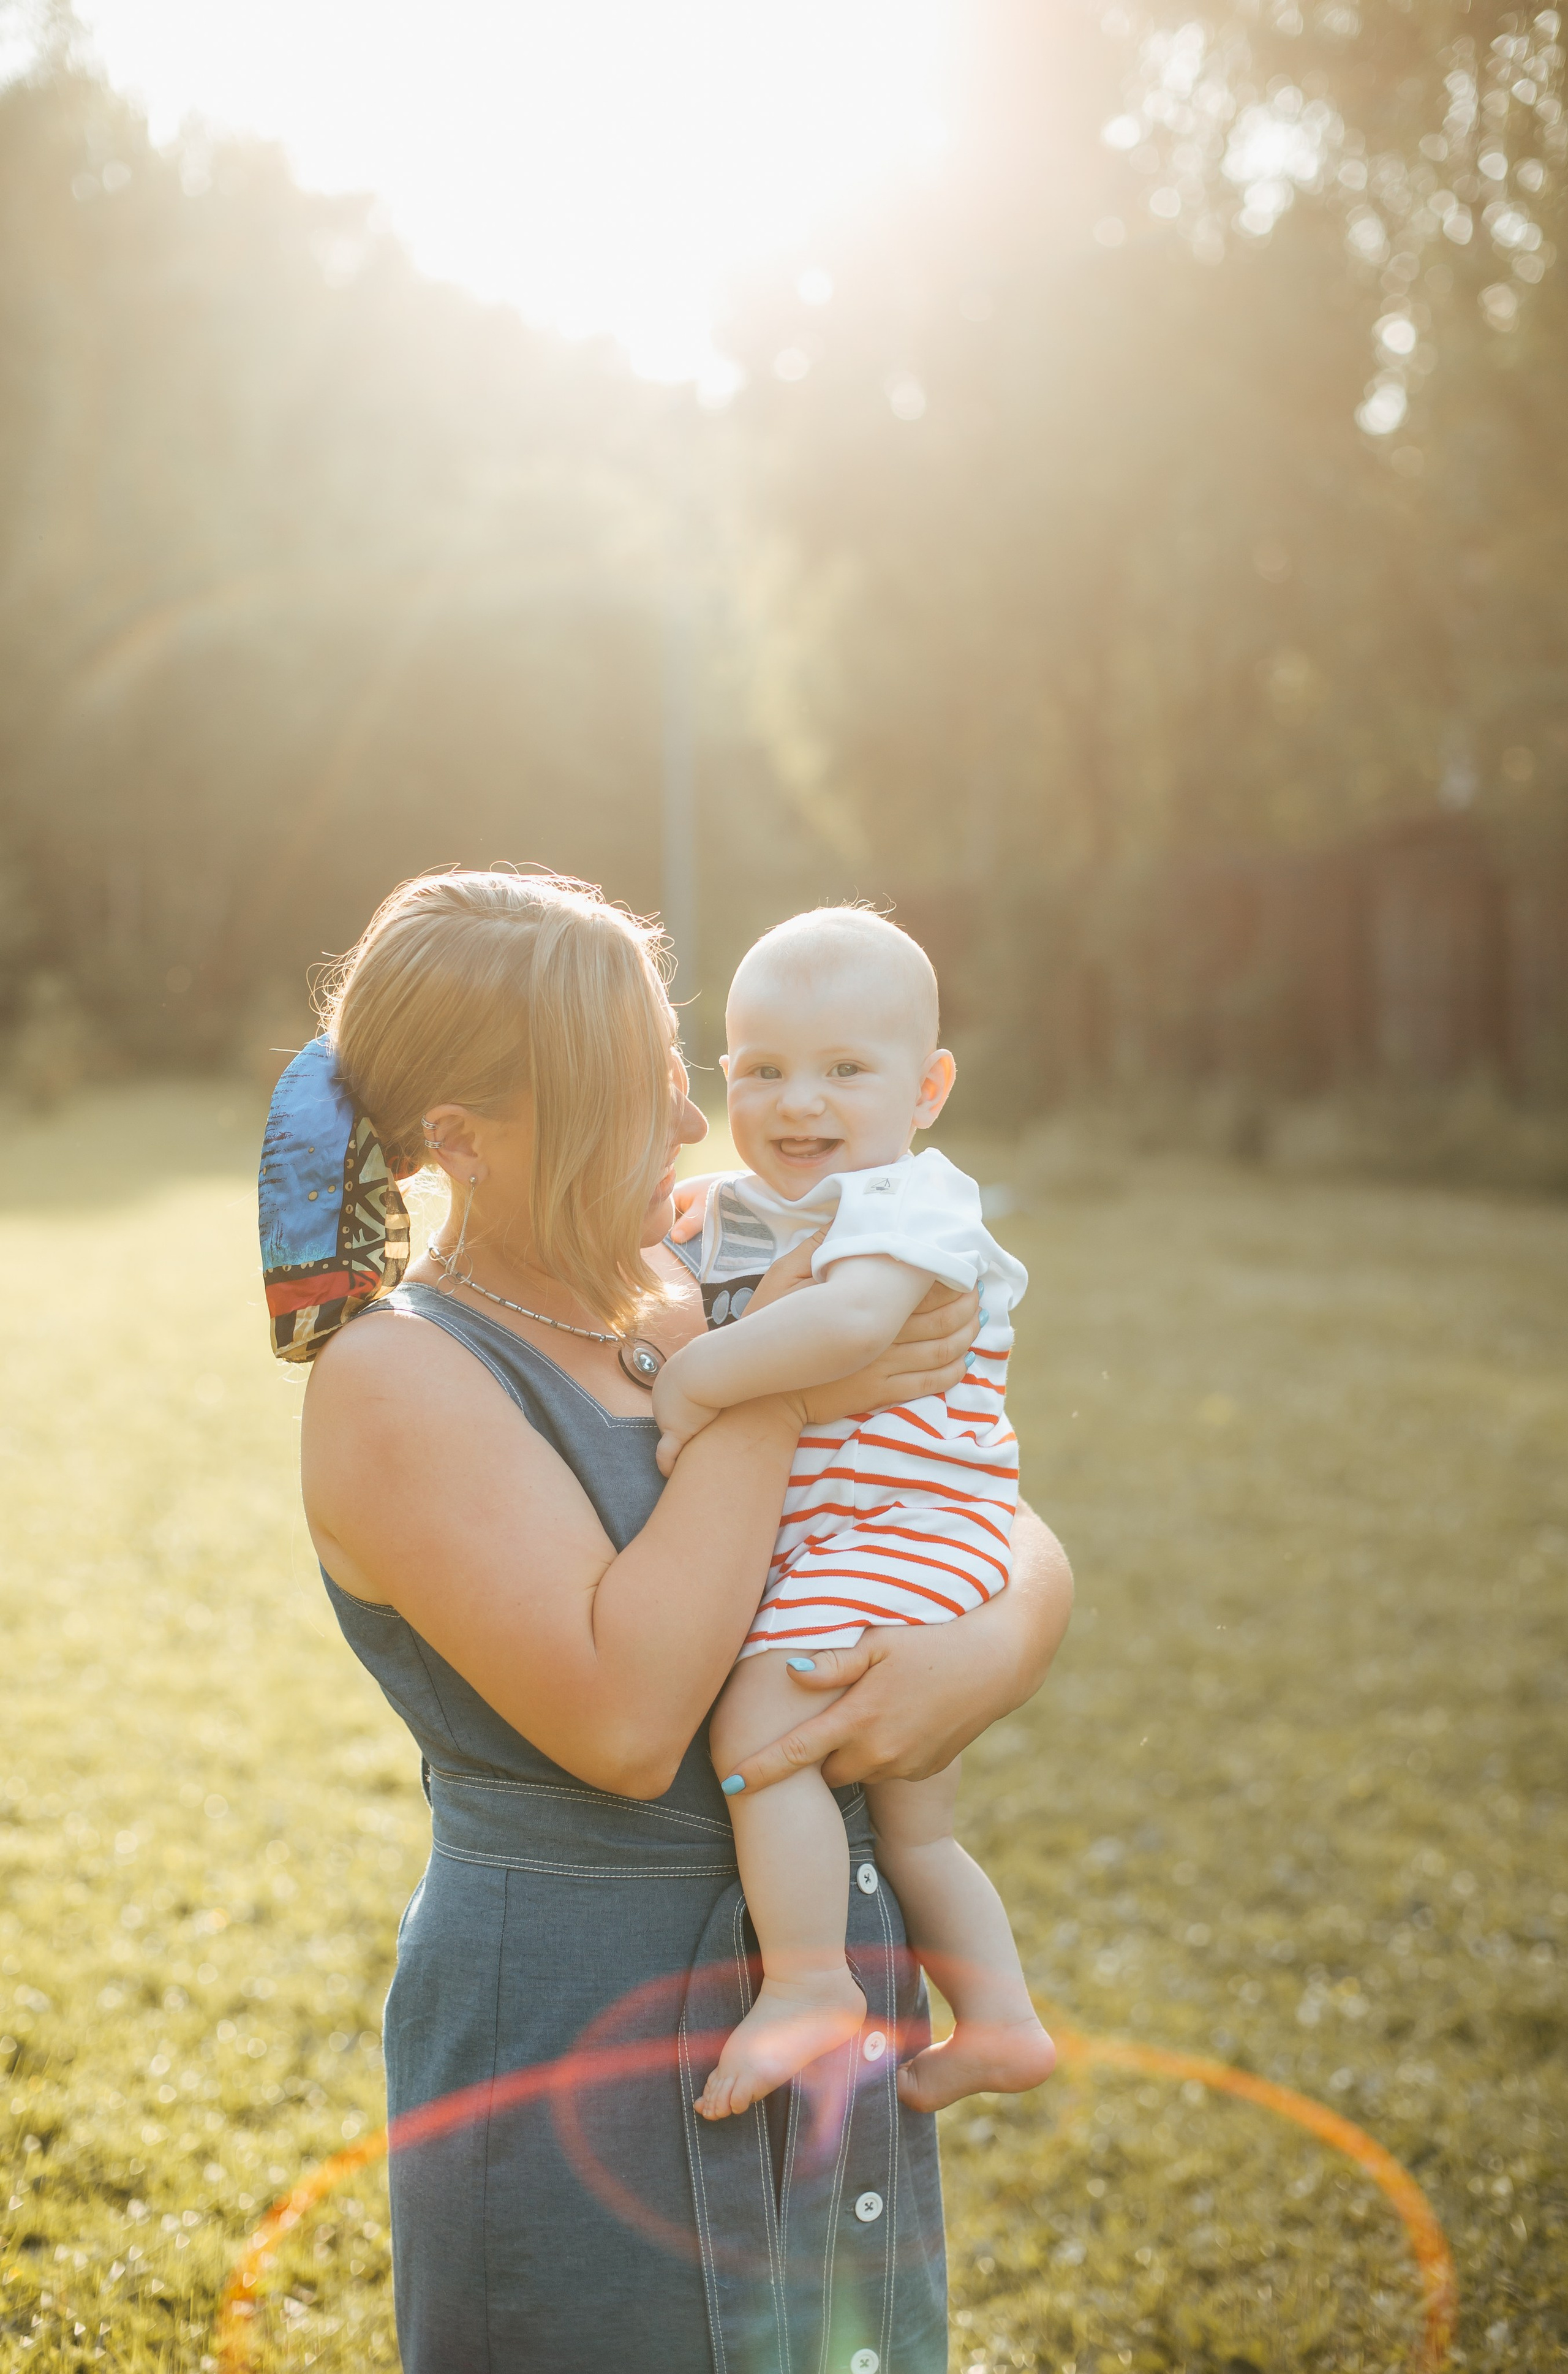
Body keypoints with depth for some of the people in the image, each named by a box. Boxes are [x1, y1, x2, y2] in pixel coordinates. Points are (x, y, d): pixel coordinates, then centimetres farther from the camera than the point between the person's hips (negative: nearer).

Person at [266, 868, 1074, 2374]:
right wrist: (780, 1392, -20)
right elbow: (625, 1721, -26)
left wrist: (979, 1666, -17)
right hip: (582, 2052, -6)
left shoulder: (702, 1313, 3)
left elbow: (1027, 1553, 6)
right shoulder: (396, 1381, -15)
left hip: (824, 2016, 6)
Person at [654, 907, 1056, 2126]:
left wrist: (698, 1380, -29)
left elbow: (855, 1317, -37)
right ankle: (998, 2020, 30)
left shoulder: (905, 1201, -16)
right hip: (829, 1557, 10)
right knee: (914, 1827, 18)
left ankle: (809, 1981, -14)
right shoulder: (735, 1214, 12)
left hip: (912, 1530, -10)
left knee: (758, 1720, -25)